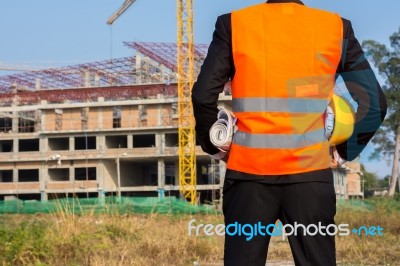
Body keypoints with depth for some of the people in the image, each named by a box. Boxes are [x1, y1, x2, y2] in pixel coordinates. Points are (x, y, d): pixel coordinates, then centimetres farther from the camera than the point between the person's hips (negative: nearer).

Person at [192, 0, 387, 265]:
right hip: (310, 172, 0)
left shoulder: (233, 24, 1)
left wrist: (212, 145, 10)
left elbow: (203, 95, -5)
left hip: (248, 170, 0)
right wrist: (345, 151, 13)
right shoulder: (336, 28, 4)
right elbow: (374, 102, 3)